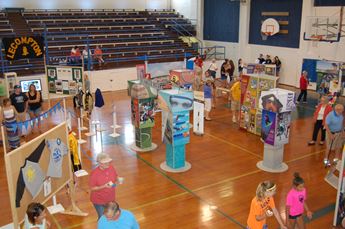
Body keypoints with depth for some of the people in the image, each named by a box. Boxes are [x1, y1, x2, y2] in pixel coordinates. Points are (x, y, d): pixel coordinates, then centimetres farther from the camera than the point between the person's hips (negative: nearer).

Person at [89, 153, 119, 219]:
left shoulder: (111, 168, -11)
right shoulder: (94, 173, -25)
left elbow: (115, 178, 6)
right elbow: (92, 188, -18)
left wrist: (118, 180, -18)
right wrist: (104, 186, -31)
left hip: (111, 199, 5)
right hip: (99, 201, -4)